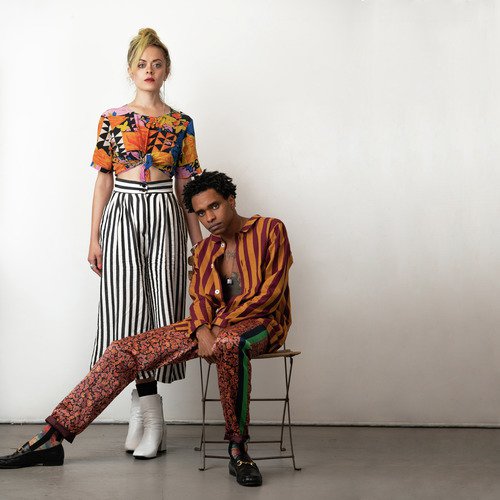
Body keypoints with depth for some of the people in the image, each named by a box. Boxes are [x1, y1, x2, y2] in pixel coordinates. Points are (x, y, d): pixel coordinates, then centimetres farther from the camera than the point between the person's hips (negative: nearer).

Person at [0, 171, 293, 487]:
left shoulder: (270, 230, 1)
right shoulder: (204, 250, 18)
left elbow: (272, 292, -9)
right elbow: (201, 298, 6)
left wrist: (222, 326, -17)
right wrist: (203, 331, -18)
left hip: (260, 322, -6)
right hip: (212, 324, 6)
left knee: (229, 342, -44)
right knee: (125, 351, -9)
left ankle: (238, 449, -29)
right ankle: (52, 438, -8)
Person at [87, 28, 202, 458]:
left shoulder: (181, 124, 8)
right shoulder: (112, 119, 6)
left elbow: (187, 183, 8)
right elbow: (103, 180, 5)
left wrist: (198, 238, 4)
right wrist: (95, 237, 0)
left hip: (165, 218, 1)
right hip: (122, 216, -1)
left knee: (160, 306, -3)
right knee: (130, 308, -6)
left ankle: (144, 403, 7)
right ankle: (150, 408, 1)